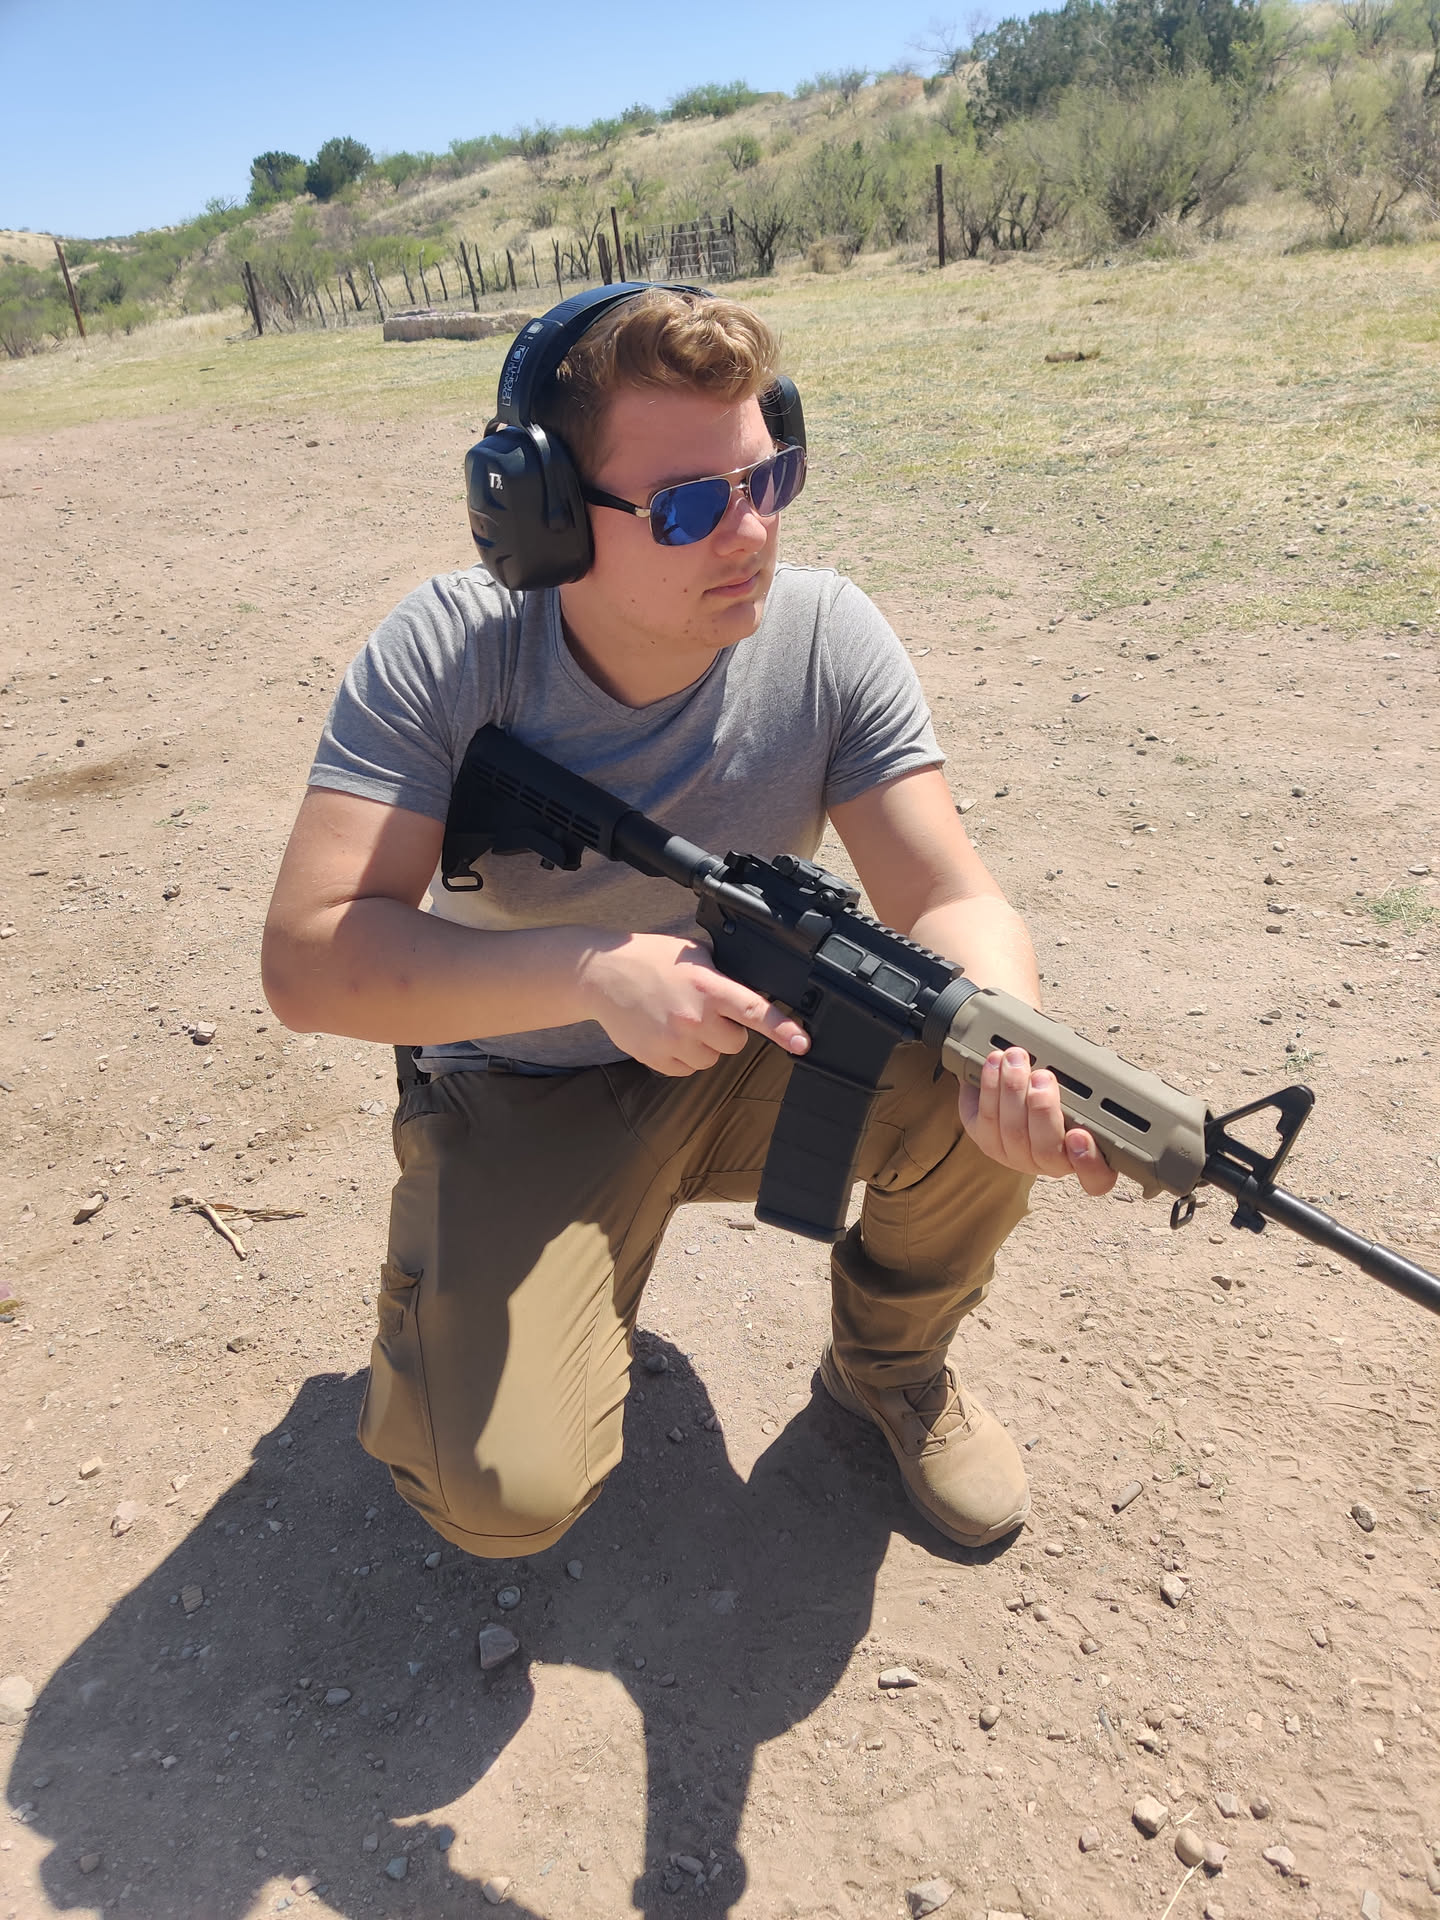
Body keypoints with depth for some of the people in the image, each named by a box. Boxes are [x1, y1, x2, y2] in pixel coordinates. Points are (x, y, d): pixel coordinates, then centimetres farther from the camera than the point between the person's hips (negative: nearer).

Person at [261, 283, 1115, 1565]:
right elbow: (307, 959, -26)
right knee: (501, 1496, -19)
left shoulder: (825, 636, -14)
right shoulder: (444, 655, -20)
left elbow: (950, 900, -17)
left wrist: (1013, 1047, -40)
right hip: (521, 1097, -2)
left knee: (993, 1076, -24)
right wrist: (591, 970, -39)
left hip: (745, 1058, 3)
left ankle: (890, 1361, 7)